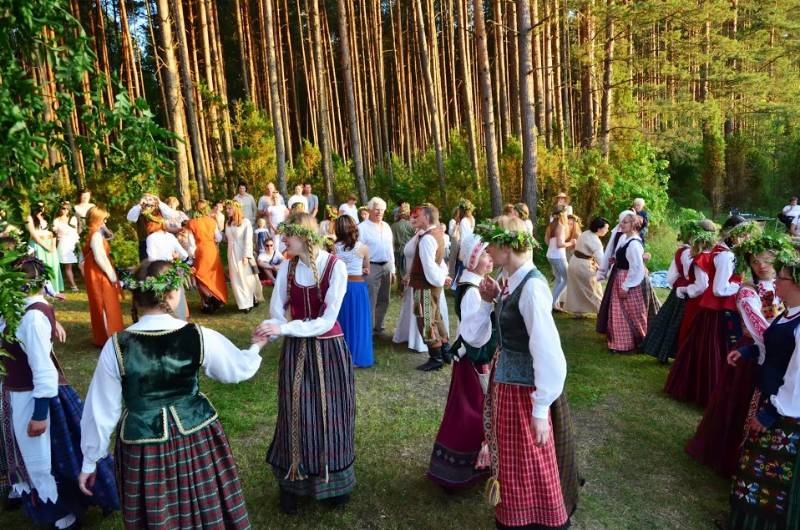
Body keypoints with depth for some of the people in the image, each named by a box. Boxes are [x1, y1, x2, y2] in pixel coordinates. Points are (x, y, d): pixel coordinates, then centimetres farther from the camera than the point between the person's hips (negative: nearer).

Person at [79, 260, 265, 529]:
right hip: (198, 438, 0)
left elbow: (102, 410, -5)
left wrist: (89, 461, 9)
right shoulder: (200, 336, -15)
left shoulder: (116, 346, -15)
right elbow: (240, 368, 2)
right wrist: (255, 348, 25)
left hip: (145, 447, 0)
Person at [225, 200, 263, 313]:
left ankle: (253, 299, 16)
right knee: (236, 279, 5)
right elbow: (226, 238, 12)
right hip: (232, 254, 5)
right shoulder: (227, 223, 10)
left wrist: (246, 256, -16)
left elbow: (248, 240, -12)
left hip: (243, 253, -5)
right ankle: (244, 303, 12)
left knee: (248, 277, 2)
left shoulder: (245, 222, -8)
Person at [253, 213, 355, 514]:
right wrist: (267, 333, -27)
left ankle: (336, 482, 33)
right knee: (296, 416, 10)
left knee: (331, 416, 10)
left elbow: (327, 321, -21)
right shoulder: (286, 268, -3)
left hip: (329, 349, -2)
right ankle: (292, 483, 31)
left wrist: (283, 329, -27)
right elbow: (277, 315, -5)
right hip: (295, 350, 3)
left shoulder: (335, 266, -16)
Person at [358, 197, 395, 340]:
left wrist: (392, 270, 15)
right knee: (370, 302, -4)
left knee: (383, 301, 13)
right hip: (372, 267, -7)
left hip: (387, 266, 7)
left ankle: (379, 328, 24)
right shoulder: (363, 228, -7)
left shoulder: (386, 226, 13)